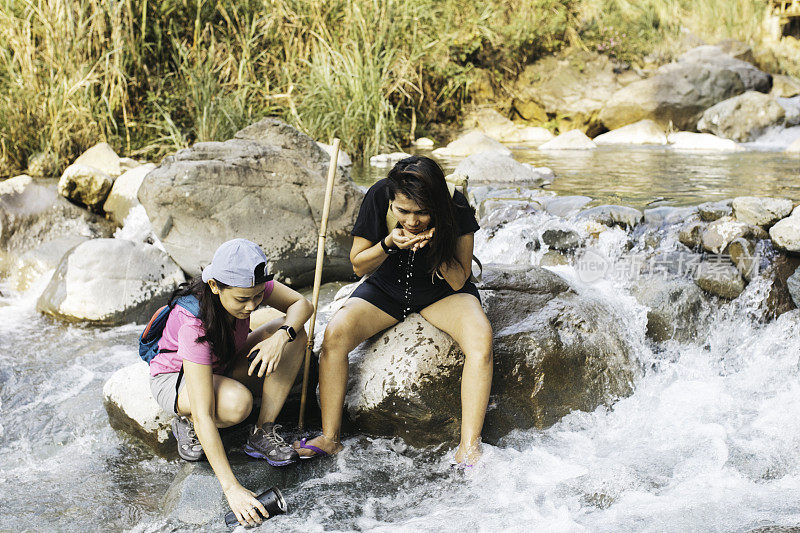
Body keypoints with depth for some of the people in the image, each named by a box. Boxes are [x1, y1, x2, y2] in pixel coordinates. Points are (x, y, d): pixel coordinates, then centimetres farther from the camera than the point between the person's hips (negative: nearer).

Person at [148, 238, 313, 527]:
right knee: (237, 403, -40)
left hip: (223, 366, 6)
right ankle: (185, 422, -6)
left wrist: (282, 335, -35)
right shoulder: (194, 323, -39)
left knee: (295, 334, -18)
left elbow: (301, 304, -11)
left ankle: (262, 433, -12)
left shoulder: (248, 286, -24)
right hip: (175, 378, -6)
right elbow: (205, 416, -41)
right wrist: (232, 488, -43)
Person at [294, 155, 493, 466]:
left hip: (441, 293, -1)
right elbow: (358, 265, -9)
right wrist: (389, 244, -30)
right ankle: (329, 438, -12)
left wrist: (435, 244, -35)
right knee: (335, 334, -24)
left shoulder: (456, 209, -24)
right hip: (386, 289, 1)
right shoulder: (378, 197, -22)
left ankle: (469, 449, -29)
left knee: (481, 336, -31)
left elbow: (458, 282, -17)